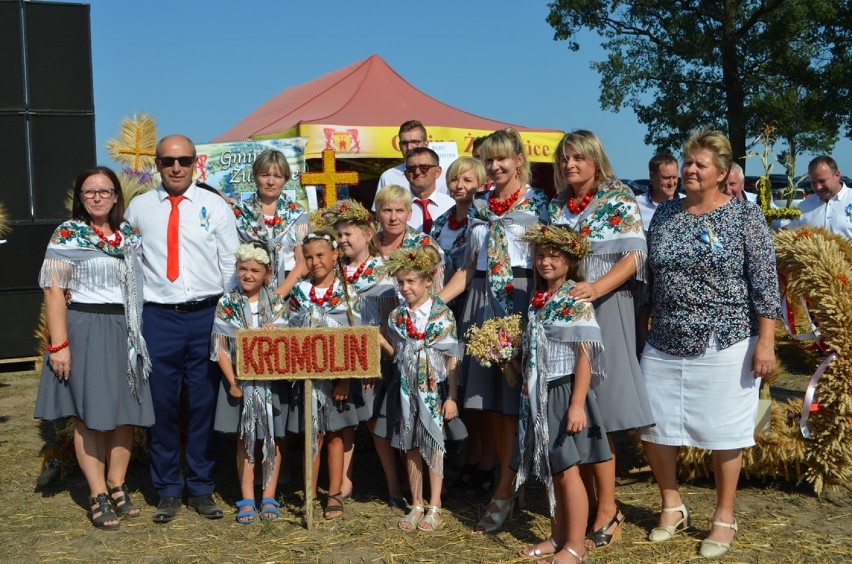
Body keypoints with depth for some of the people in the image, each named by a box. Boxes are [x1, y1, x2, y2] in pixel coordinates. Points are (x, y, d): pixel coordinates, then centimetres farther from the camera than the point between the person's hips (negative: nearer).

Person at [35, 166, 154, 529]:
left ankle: (117, 485, 20)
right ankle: (98, 495, 8)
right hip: (85, 328, -5)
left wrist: (139, 334, 9)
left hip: (126, 332, 5)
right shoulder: (67, 234, -3)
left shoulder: (130, 235, 11)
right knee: (90, 412, -2)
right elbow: (54, 291, -8)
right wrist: (58, 344, -15)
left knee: (126, 412, 6)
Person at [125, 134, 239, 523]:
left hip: (207, 316, 0)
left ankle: (201, 488, 19)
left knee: (205, 404, 6)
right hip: (158, 317, 0)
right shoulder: (139, 208, 5)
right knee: (161, 405, 4)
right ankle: (168, 491, 18)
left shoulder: (215, 206, 4)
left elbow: (232, 264, 4)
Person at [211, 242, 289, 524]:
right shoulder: (227, 303, -1)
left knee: (273, 439, 6)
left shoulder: (277, 303, 0)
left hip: (273, 381, 0)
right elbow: (220, 347, -2)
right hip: (240, 381, 0)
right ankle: (247, 500, 14)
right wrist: (233, 383, -10)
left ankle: (269, 498, 16)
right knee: (244, 440, 6)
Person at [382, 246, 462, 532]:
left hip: (434, 388, -4)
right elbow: (396, 354, 11)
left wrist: (452, 397, -8)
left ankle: (434, 506, 12)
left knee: (433, 444, 2)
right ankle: (416, 505, 20)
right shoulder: (397, 316, 4)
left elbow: (452, 358, -6)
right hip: (408, 388, 4)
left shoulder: (442, 314, -7)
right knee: (411, 446, 9)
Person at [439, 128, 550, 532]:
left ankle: (504, 490, 0)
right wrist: (435, 300, 8)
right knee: (489, 397, 5)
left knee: (512, 397, -6)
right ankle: (496, 472, 18)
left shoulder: (537, 203, 1)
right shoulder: (480, 206, 15)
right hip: (483, 302, 5)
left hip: (521, 300, -5)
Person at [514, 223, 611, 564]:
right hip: (539, 396, 7)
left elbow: (585, 356, -16)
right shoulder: (537, 301, 10)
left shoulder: (576, 301, -12)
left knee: (567, 471, -2)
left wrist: (577, 404, -20)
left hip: (564, 394, -7)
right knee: (550, 472, 14)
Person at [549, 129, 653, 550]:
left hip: (603, 308, -5)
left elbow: (634, 255, -11)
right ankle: (584, 500, 16)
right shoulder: (556, 206, 14)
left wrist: (597, 288, -26)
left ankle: (607, 509, -1)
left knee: (595, 409, -9)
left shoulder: (619, 200, -2)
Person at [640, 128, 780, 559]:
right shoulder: (665, 214, 9)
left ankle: (724, 519, 22)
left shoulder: (745, 216, -5)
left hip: (725, 346, -5)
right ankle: (672, 507, 26)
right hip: (664, 346, 5)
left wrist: (766, 341, -13)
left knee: (724, 432, 5)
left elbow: (765, 284, -8)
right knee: (652, 427, 7)